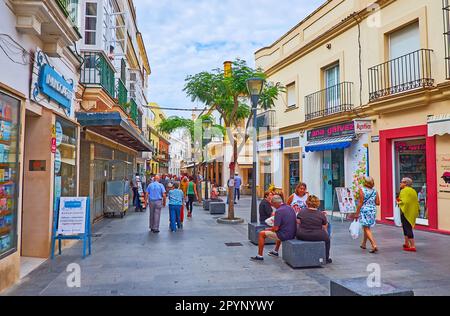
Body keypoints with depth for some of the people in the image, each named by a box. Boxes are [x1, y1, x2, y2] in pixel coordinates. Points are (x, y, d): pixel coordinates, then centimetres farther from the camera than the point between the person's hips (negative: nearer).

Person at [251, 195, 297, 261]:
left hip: (285, 235, -9)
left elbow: (276, 228, -18)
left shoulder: (279, 211, -18)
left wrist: (268, 229, 2)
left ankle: (260, 256, 9)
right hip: (293, 234, 9)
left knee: (262, 234, 3)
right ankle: (275, 251, 46)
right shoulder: (290, 208, 7)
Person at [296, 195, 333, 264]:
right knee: (327, 238, 25)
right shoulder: (321, 214, -6)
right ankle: (326, 258, 32)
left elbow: (298, 222, 5)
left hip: (301, 236, 2)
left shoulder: (301, 211, -4)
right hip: (317, 237, -2)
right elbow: (325, 228, 0)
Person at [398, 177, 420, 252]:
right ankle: (406, 244, 29)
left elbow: (404, 202, -24)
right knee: (406, 227, 20)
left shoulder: (404, 191, -14)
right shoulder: (413, 191, 12)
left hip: (406, 212, -9)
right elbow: (416, 202, 15)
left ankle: (412, 246, -6)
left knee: (408, 229, -5)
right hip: (413, 212, 9)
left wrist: (398, 202, -7)